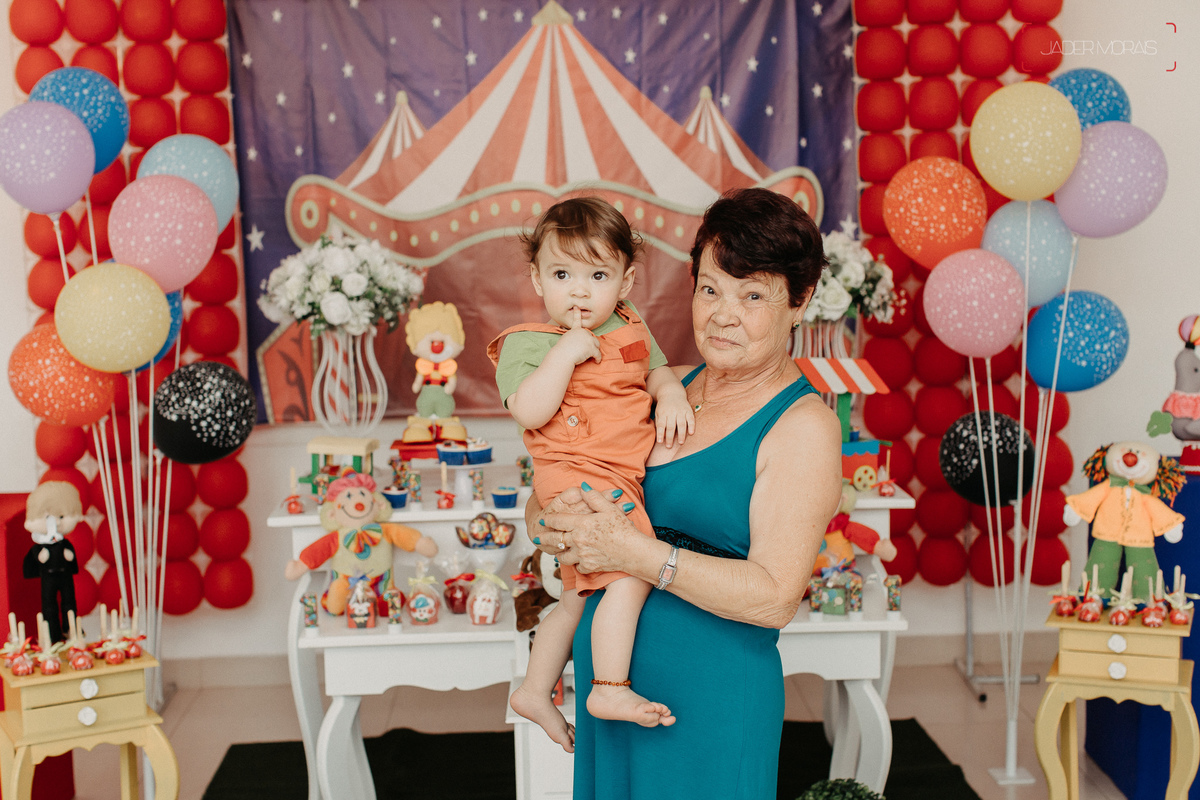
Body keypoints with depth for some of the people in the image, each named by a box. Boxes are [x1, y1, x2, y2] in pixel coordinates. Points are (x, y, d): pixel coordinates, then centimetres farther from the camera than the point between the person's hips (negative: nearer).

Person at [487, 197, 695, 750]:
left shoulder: (631, 330, 11)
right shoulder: (527, 344, -10)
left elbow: (658, 370, 17)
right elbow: (529, 412, -22)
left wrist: (672, 396, -5)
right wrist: (566, 350, -25)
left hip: (621, 478, 8)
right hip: (578, 476, -8)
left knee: (579, 596, 18)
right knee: (631, 574, -23)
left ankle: (534, 692, 33)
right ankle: (611, 690, -12)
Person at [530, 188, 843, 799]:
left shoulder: (803, 427, -11)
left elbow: (774, 598, -19)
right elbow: (542, 500, 10)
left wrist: (634, 552, -23)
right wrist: (548, 525, -13)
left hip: (712, 701, -5)